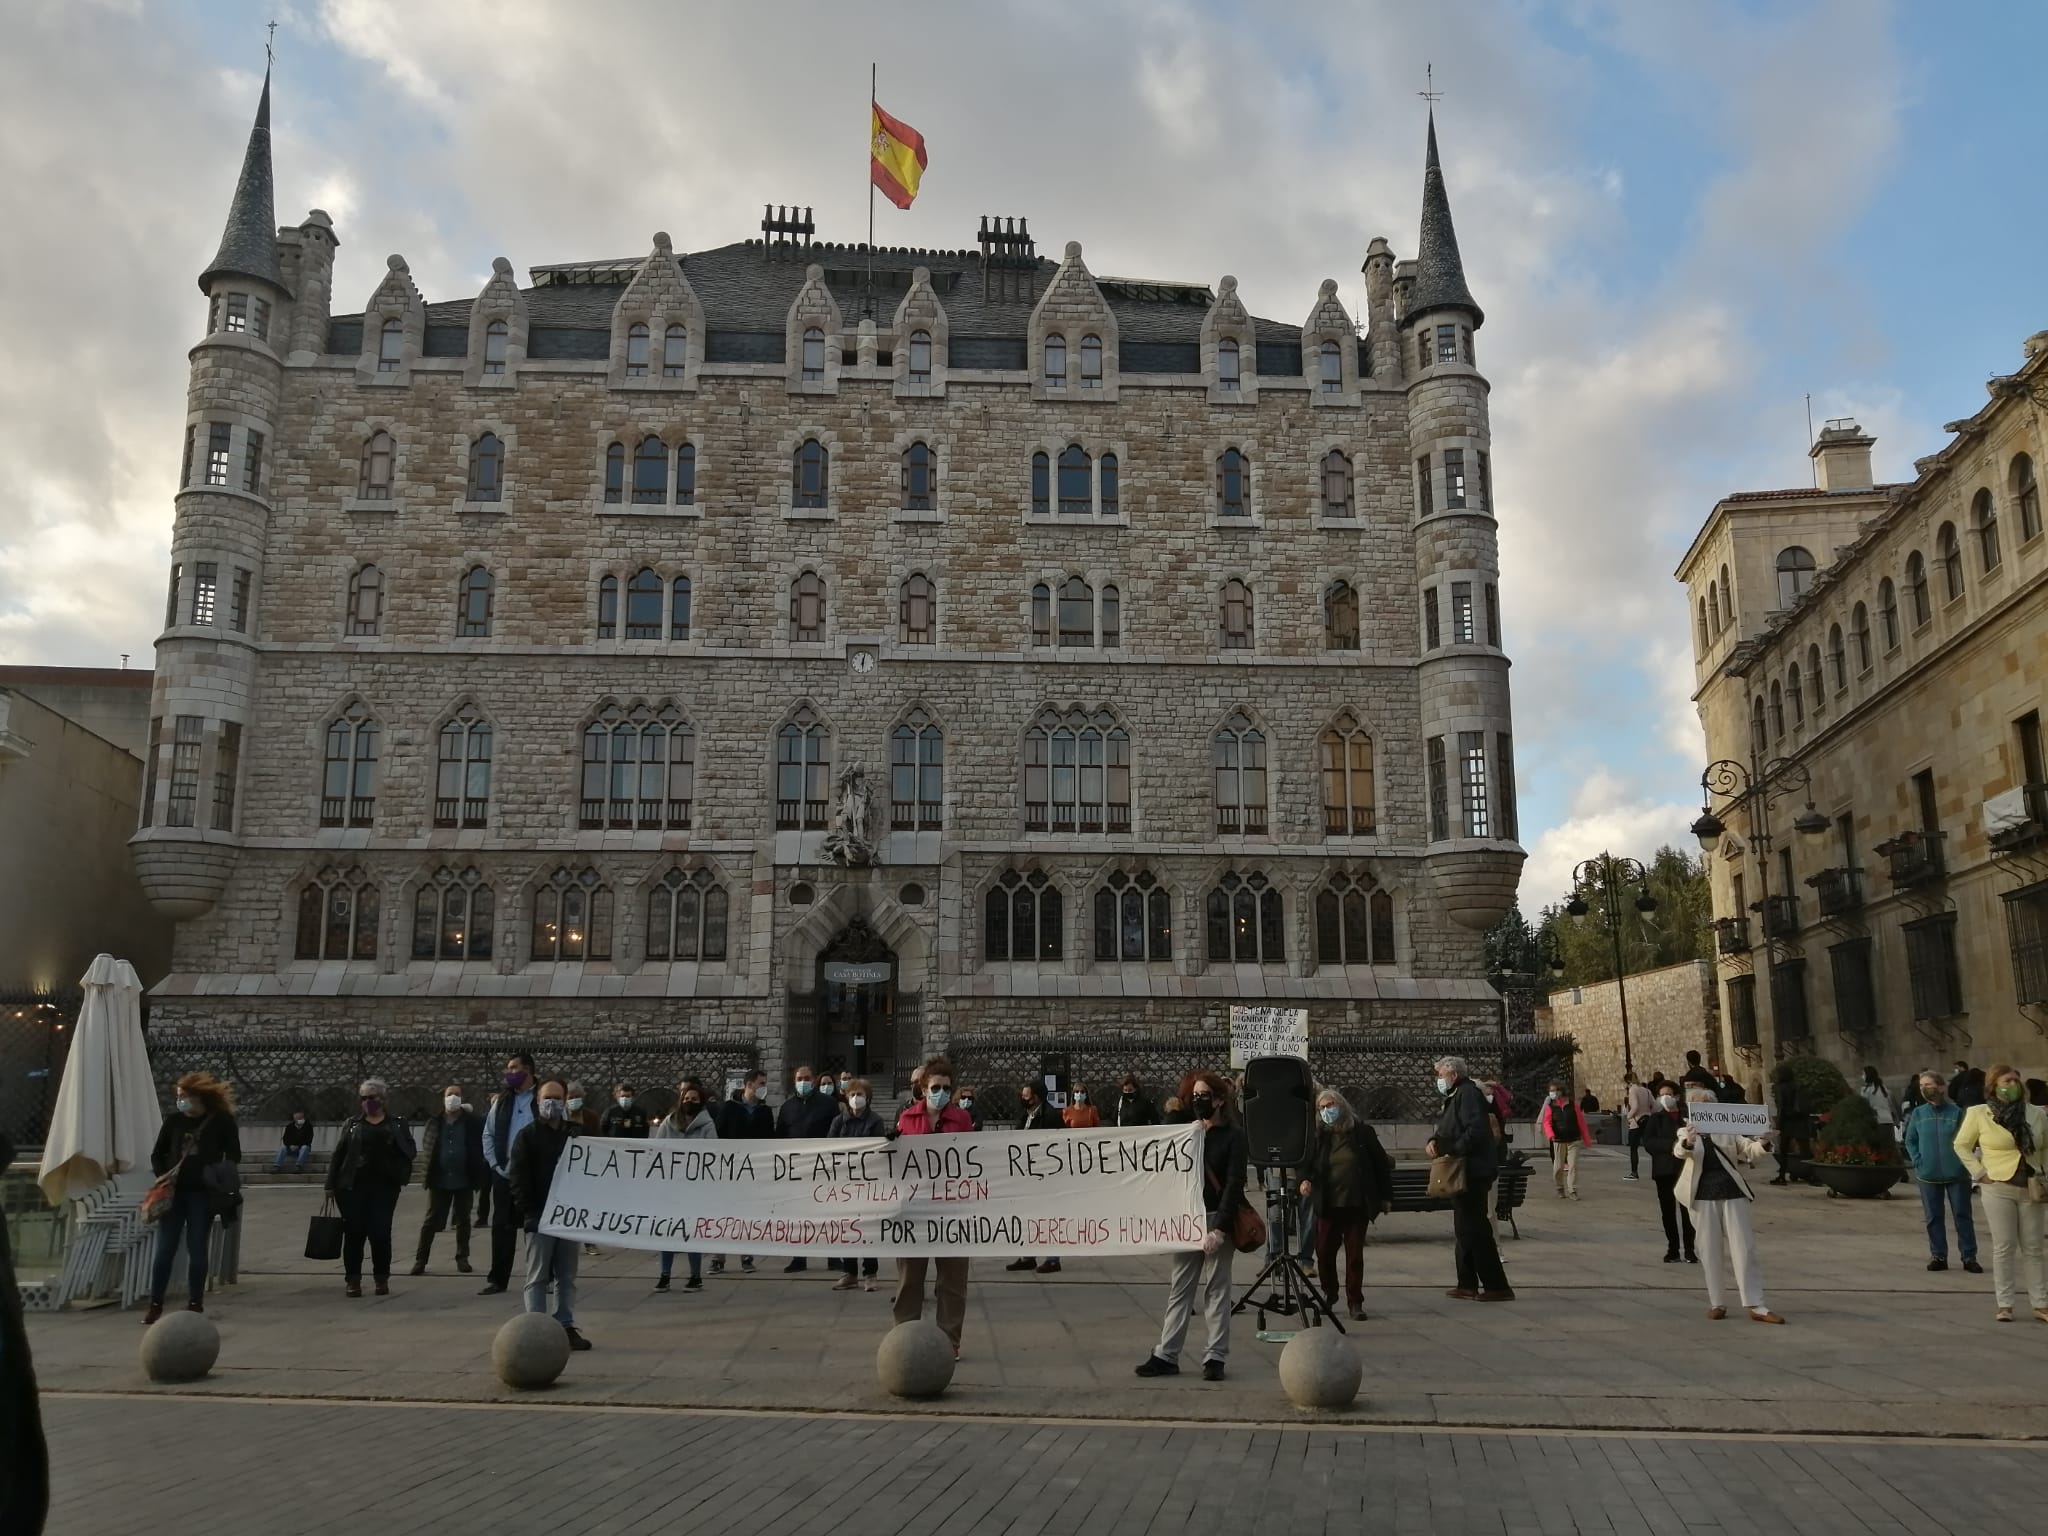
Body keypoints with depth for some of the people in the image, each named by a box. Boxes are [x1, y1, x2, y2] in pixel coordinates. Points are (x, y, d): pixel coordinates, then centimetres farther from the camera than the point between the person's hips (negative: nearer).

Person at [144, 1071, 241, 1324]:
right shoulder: (174, 1119, 2)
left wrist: (220, 1176, -12)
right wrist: (162, 1177, -4)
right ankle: (155, 1304, 8)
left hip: (202, 1193, -2)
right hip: (174, 1192, 2)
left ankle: (195, 1303, 13)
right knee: (164, 1249, 1)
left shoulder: (221, 1120, -4)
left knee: (196, 1248, 3)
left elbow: (233, 1155, 4)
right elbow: (157, 1154, 12)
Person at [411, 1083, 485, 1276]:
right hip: (439, 1180, 1)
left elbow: (479, 1150, -4)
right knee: (431, 1220, 4)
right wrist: (427, 1173, 0)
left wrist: (479, 1176, -9)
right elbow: (425, 1147, 8)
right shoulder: (434, 1122, 4)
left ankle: (462, 1258, 19)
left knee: (463, 1220, 9)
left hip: (464, 1180, -1)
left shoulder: (472, 1122, -4)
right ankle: (420, 1259, 11)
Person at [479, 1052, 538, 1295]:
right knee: (502, 1226, 7)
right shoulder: (501, 1101, 10)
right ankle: (497, 1280, 14)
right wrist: (495, 1164, 1)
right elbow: (488, 1134, 12)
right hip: (504, 1174, 4)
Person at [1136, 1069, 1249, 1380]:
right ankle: (1166, 1355, 8)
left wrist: (1220, 1228, -18)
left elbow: (1234, 1184, -13)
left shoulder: (1234, 1136, -5)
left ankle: (1215, 1357, 8)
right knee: (1179, 1288, 6)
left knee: (1217, 1289, 2)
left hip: (1218, 1221, -5)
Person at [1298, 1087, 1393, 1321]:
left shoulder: (1362, 1132, 0)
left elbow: (1382, 1164, 6)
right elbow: (1307, 1162, 1)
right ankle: (1329, 1295, 22)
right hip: (1327, 1205, 1)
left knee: (1355, 1255, 3)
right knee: (1324, 1252, 1)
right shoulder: (1318, 1136, 4)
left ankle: (1355, 1302, 13)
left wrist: (1386, 1197, 7)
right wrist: (1305, 1180, -21)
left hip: (1357, 1205, -1)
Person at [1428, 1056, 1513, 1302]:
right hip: (1465, 1173, 11)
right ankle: (1468, 1285, 20)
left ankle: (1497, 1286, -4)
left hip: (1473, 1172, -11)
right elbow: (1450, 1132, 22)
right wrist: (1435, 1141, 3)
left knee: (1475, 1228, -8)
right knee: (1465, 1228, 14)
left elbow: (1476, 1131, -27)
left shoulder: (1468, 1094, -16)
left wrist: (1453, 1151, -22)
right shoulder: (1456, 1096, 17)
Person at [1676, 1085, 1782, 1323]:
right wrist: (1688, 1143, -41)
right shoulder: (1686, 1132, 4)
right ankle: (1716, 1303, 14)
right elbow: (1681, 1152, -17)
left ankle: (1756, 1306, 1)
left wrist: (1762, 1145, -23)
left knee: (1744, 1249, -1)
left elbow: (1749, 1150, 1)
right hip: (1703, 1195, -1)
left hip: (1732, 1192, 1)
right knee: (1710, 1251, 4)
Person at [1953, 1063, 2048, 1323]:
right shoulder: (1978, 1114, -3)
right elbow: (1962, 1146, 3)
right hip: (1999, 1188, -2)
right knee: (2004, 1248, 1)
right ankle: (2005, 1305, 7)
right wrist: (1980, 1173, -4)